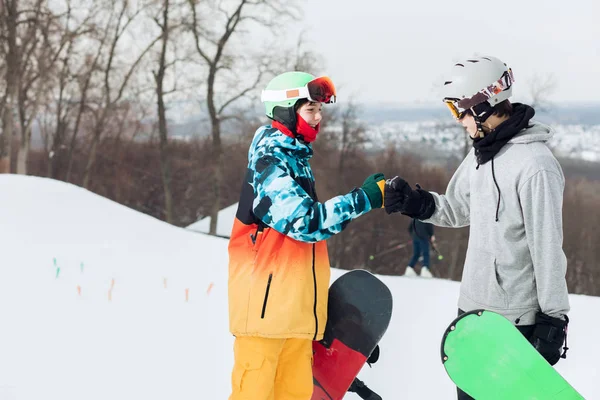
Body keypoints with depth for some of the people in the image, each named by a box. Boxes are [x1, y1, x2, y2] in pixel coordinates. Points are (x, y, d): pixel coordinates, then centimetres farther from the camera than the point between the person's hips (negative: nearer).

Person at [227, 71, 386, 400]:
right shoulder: (270, 162, -12)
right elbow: (304, 221, -23)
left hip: (296, 309, 9)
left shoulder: (298, 160, 17)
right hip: (266, 307, -9)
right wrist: (363, 199, -22)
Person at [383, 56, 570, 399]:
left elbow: (548, 249, -18)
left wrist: (553, 320, -15)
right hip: (473, 309, 9)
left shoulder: (535, 164, -19)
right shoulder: (481, 154, 8)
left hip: (515, 319, -9)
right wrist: (413, 201, 2)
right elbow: (458, 210, 20)